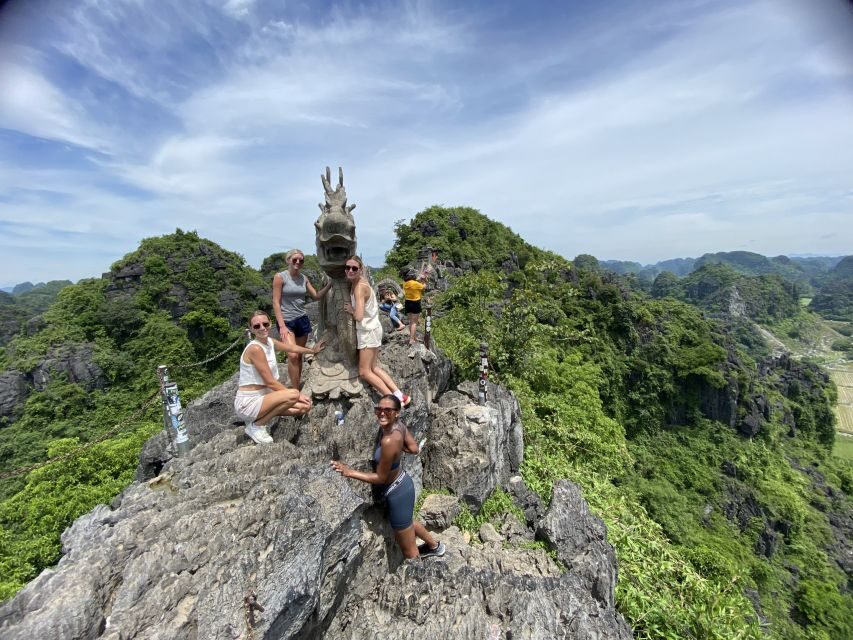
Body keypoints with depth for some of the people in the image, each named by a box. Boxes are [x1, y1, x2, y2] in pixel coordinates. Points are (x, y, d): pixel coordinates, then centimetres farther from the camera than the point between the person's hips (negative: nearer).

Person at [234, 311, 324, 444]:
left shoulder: (270, 342, 3)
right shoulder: (255, 348, -22)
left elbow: (292, 348, 23)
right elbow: (270, 382, -21)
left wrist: (312, 351, 37)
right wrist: (296, 394, -14)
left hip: (262, 396, 9)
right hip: (248, 403, -9)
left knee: (305, 406, 4)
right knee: (293, 395, -29)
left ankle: (260, 416, 14)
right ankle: (256, 425, -6)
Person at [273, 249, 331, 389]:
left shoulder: (304, 278, 7)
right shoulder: (280, 277, -7)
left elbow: (317, 296, 10)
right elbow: (276, 302, -10)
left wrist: (329, 284, -5)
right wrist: (282, 326, -17)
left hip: (302, 320, 5)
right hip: (286, 321, -5)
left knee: (300, 355, 10)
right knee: (293, 356, -14)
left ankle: (298, 385, 21)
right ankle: (296, 391, -6)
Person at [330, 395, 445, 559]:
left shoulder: (389, 441, -36)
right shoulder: (399, 425, -13)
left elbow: (380, 478, -24)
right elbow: (415, 449, 0)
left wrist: (349, 472, -22)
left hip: (397, 492, -9)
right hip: (402, 482, 9)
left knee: (409, 551, 17)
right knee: (408, 522, 38)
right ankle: (435, 546, 64)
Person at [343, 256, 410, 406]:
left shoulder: (359, 287, -22)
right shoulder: (358, 282, 5)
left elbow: (359, 316, -30)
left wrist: (351, 310, -12)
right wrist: (353, 309, -5)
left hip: (368, 331, -9)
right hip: (370, 329, 9)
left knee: (364, 372, -1)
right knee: (374, 368, 14)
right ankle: (400, 396, 16)